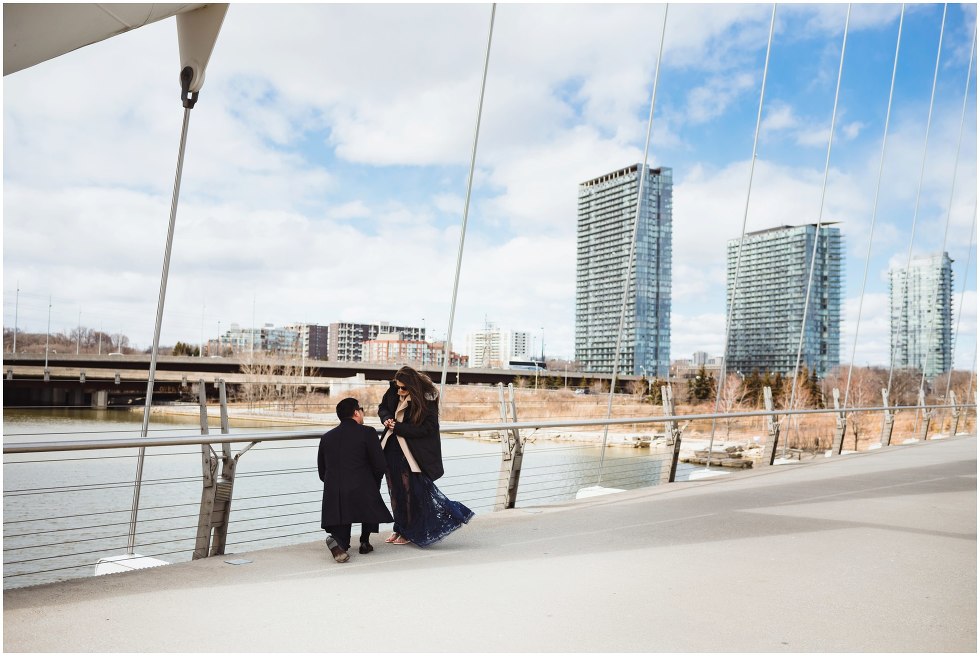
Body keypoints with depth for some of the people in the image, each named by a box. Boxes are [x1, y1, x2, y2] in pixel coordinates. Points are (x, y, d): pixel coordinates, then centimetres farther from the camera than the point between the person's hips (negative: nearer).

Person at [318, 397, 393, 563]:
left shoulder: (326, 437, 13)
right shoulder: (367, 432, -1)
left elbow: (322, 473, 16)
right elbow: (379, 466, -4)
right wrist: (374, 485, 16)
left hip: (332, 496, 4)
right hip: (362, 492, -4)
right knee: (370, 496, 32)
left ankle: (338, 540, -14)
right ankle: (365, 542, 23)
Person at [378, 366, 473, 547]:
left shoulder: (427, 399, -17)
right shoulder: (393, 391, -1)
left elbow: (426, 428, -17)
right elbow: (382, 407, 16)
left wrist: (398, 427, -19)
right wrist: (386, 418, -8)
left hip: (413, 453, -6)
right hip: (393, 449, 6)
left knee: (410, 490, -1)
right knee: (395, 490, 13)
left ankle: (409, 532, 14)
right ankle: (400, 529, 26)